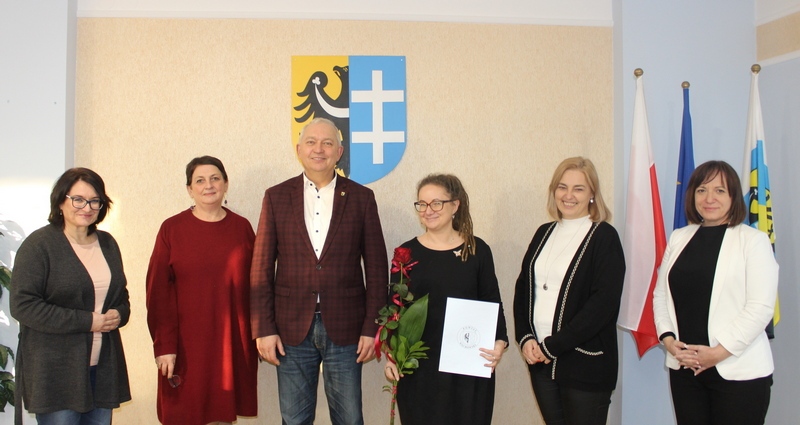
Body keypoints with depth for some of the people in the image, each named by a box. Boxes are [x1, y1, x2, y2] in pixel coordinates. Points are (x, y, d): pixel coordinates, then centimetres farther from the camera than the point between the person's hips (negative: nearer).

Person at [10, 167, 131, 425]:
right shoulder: (39, 245, -7)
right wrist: (86, 321, -18)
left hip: (103, 368, 6)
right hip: (55, 372, -6)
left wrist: (119, 314, -3)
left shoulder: (107, 244, 12)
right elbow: (22, 305, -15)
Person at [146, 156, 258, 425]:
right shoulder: (172, 228, -1)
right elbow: (158, 291, -4)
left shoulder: (242, 227, 4)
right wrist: (163, 345, -10)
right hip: (186, 343, -1)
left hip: (232, 342, 2)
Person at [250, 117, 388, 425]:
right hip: (291, 328, 1)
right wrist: (263, 329, -3)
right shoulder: (276, 197, 3)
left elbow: (376, 268, 2)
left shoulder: (361, 198, 2)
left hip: (345, 329, -1)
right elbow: (261, 269, 2)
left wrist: (372, 328, -3)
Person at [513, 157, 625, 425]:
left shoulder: (604, 237, -6)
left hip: (585, 364, -5)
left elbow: (604, 303, -15)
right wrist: (525, 338, -4)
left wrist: (553, 346, -15)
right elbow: (522, 288, 12)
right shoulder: (544, 234, 11)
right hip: (539, 361, 5)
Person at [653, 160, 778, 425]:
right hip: (684, 368, 4)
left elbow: (761, 307, -11)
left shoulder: (753, 240, -4)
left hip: (739, 371, -4)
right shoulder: (679, 238, 10)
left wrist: (719, 352, -14)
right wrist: (668, 339, -4)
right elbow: (660, 294, 11)